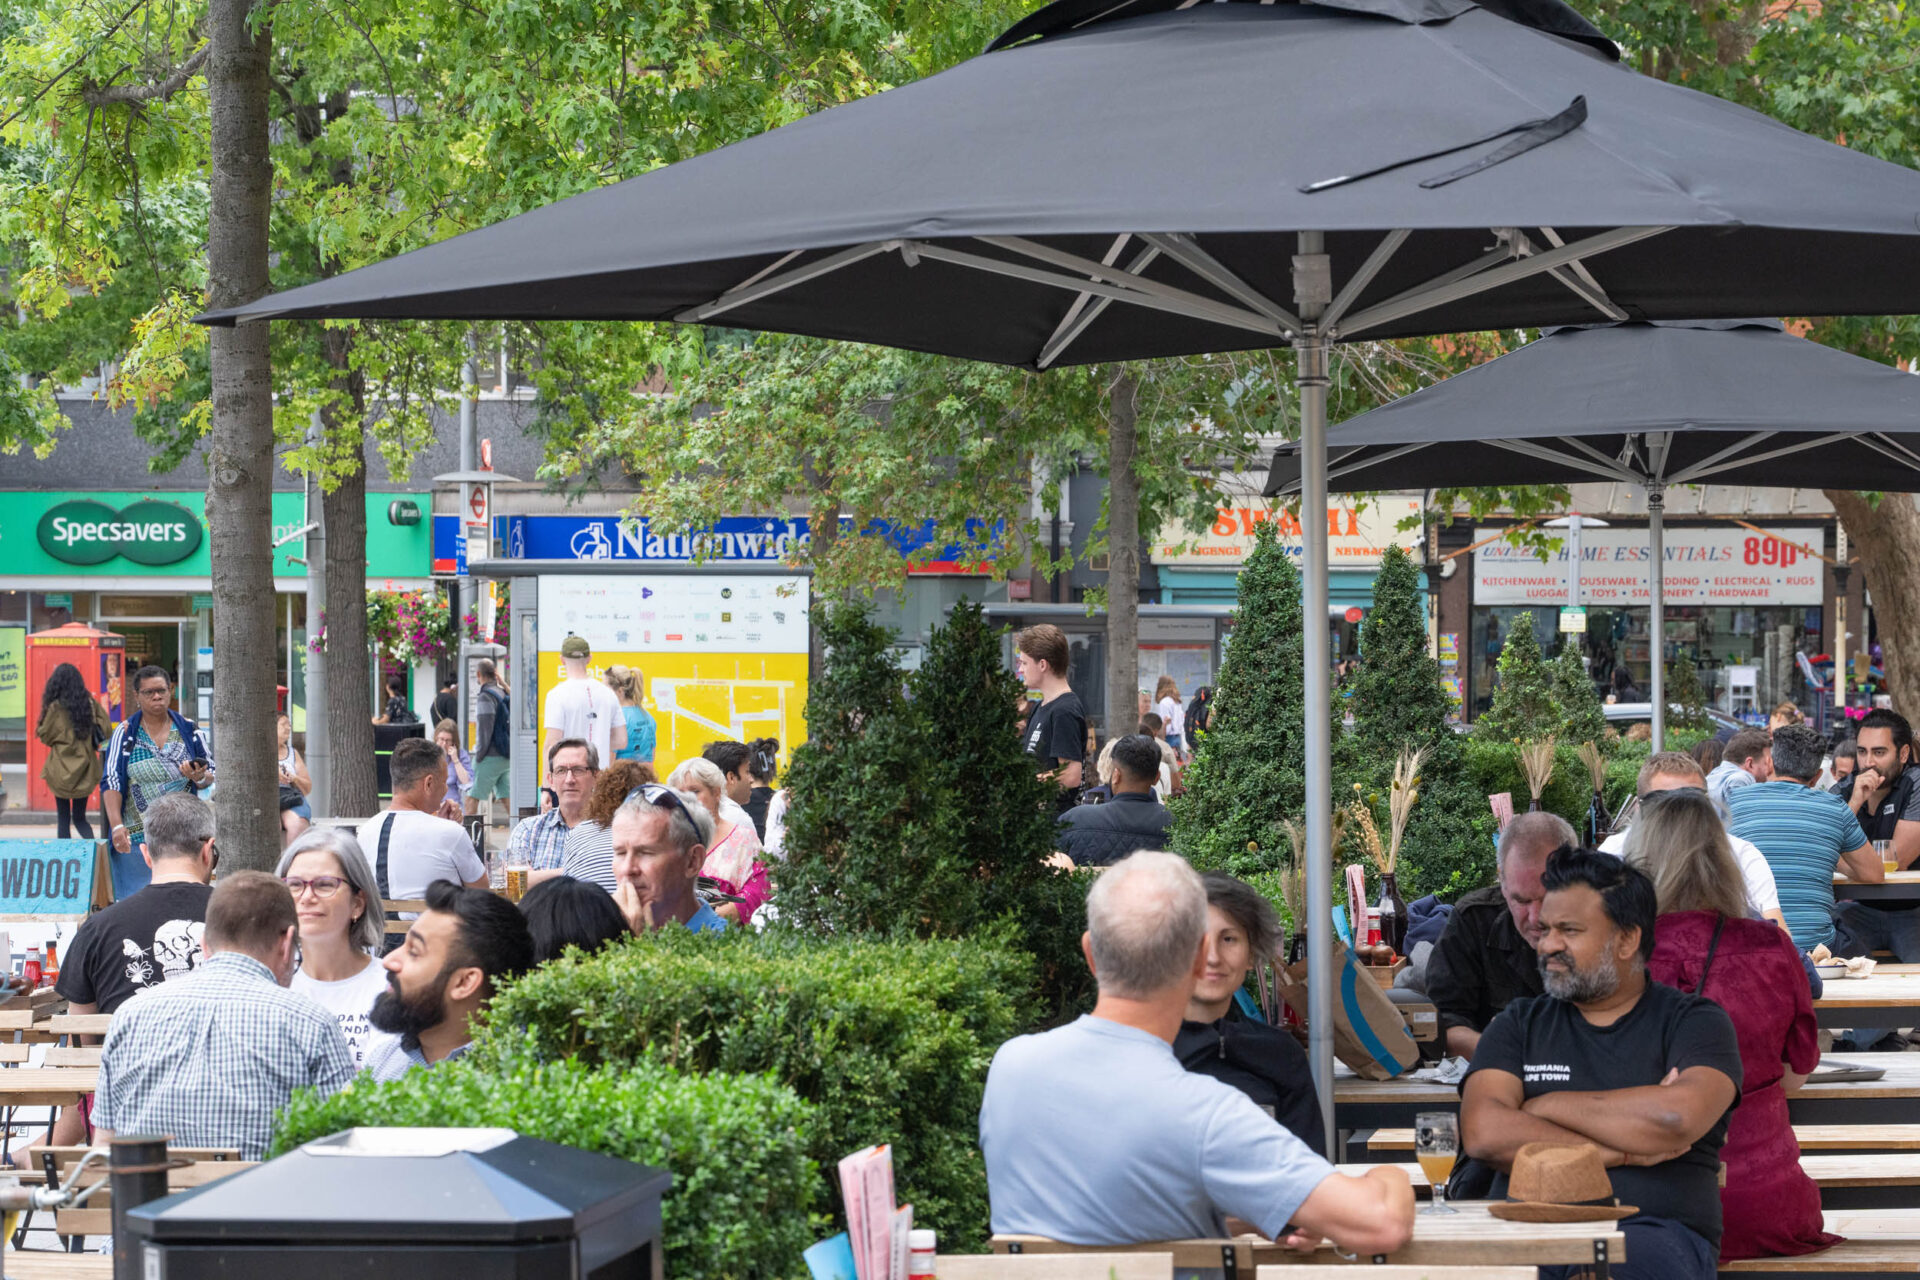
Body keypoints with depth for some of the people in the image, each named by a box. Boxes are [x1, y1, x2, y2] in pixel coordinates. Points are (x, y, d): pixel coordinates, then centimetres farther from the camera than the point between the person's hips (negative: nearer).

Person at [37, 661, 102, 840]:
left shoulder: (56, 707, -11)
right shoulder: (88, 703, -1)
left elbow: (45, 735, -3)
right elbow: (104, 723, 5)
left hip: (62, 769, -4)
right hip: (85, 768, 4)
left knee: (63, 818, 7)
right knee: (80, 817, 11)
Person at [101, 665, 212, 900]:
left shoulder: (189, 730, 8)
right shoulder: (125, 733, 3)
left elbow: (212, 774, 12)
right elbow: (111, 783, -4)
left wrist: (199, 777, -13)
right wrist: (117, 826, -18)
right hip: (137, 838, -2)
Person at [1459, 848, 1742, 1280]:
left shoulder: (1693, 1021, 12)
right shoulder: (1519, 1025, 21)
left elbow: (1678, 1117, -11)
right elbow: (1483, 1132, 2)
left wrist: (1546, 1106, 1)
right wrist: (1624, 1150, -5)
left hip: (1654, 1231, -3)